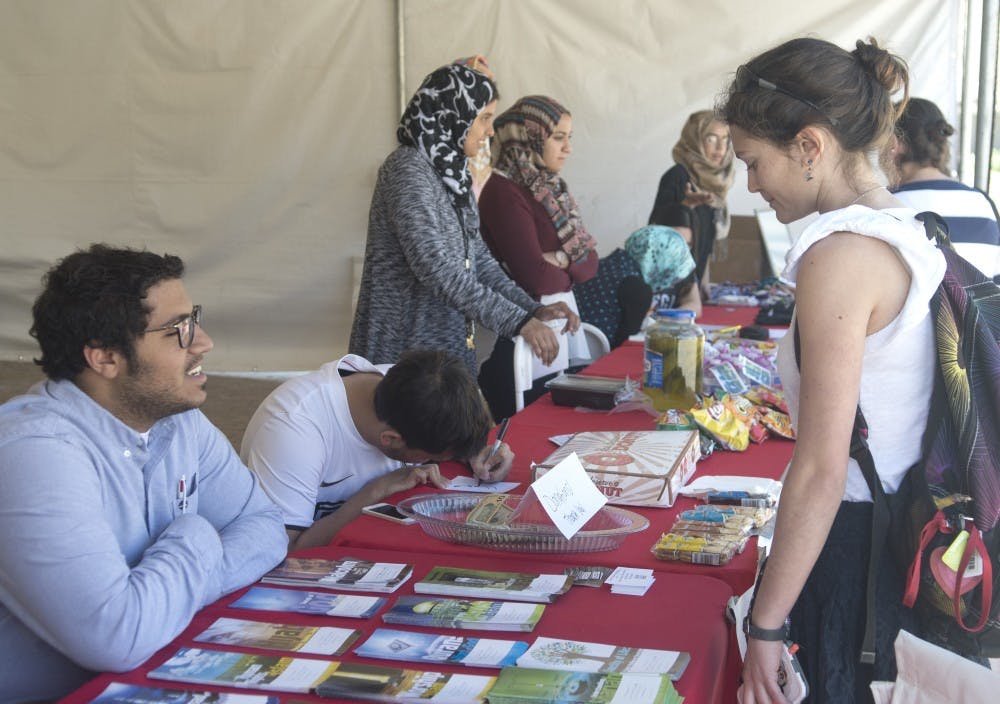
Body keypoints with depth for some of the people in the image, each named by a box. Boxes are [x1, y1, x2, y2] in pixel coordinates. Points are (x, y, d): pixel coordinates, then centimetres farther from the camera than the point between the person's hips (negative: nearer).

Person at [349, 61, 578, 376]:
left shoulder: (451, 172, 10)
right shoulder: (408, 170, -17)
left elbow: (477, 256, 12)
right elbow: (437, 270, -25)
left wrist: (534, 309, 0)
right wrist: (519, 321, -26)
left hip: (452, 344, 8)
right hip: (406, 348, -8)